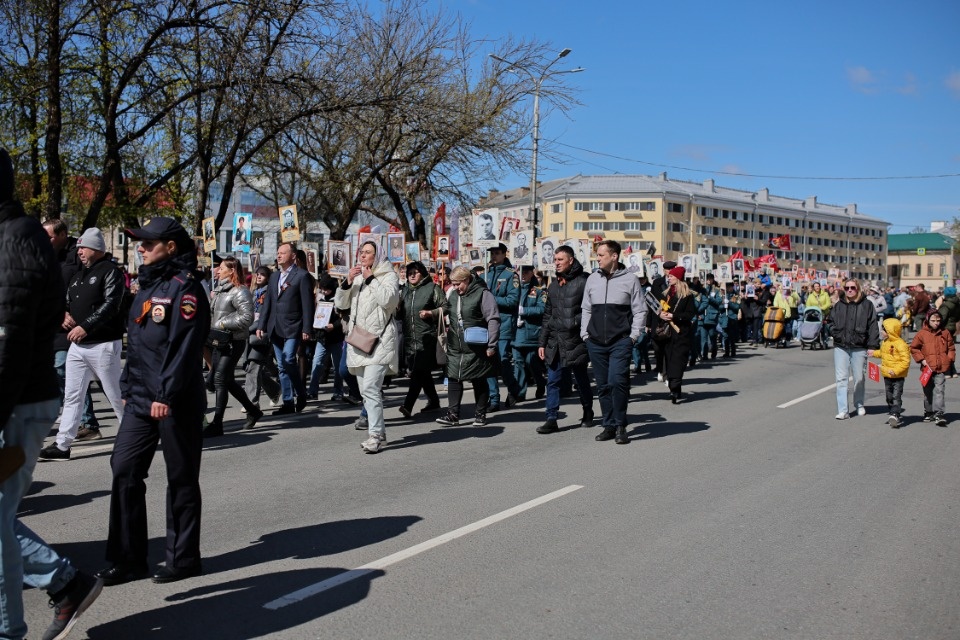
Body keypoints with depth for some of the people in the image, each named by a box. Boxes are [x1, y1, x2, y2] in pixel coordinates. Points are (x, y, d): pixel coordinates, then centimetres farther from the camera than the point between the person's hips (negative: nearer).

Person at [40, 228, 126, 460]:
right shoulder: (79, 275, 18)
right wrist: (66, 315, 0)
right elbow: (67, 301, 24)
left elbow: (111, 305, -19)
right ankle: (62, 445, 10)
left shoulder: (110, 272, -8)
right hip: (77, 345, 8)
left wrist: (85, 326, -23)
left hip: (103, 344, -8)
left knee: (116, 396, 2)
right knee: (71, 396, 7)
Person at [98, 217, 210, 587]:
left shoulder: (184, 286, -11)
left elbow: (186, 345, -19)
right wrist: (128, 387, 18)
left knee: (181, 479, 3)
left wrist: (167, 394, -22)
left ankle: (183, 559, 15)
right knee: (124, 471, 7)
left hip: (175, 402, -9)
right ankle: (126, 560, 17)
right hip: (140, 400, 9)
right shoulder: (148, 286, 17)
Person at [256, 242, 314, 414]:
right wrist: (261, 325, 11)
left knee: (289, 360, -17)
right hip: (275, 328, 7)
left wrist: (307, 329, -14)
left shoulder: (302, 276, -4)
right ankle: (288, 403, 14)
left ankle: (301, 394, 3)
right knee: (282, 366, 8)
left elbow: (308, 304, -9)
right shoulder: (274, 276, 17)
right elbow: (267, 302, 17)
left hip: (293, 328, -7)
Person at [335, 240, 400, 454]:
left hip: (380, 339, -7)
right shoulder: (356, 276, 18)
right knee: (366, 390, 10)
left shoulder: (388, 275, 0)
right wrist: (348, 282, -3)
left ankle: (375, 434, -16)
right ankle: (379, 431, 19)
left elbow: (390, 300, -17)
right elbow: (341, 303, 11)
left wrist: (371, 279, -12)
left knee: (370, 388, -18)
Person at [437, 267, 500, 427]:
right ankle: (453, 414, 9)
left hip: (476, 348, -6)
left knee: (479, 382, 6)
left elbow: (493, 320, -13)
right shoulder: (453, 294, 11)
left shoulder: (482, 294, -10)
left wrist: (491, 345, -17)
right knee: (453, 379, 3)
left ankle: (480, 414, 18)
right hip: (455, 347, 6)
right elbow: (445, 312, 24)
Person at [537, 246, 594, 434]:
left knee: (581, 379, 9)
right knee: (553, 381, 2)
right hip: (555, 342, 5)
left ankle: (587, 414, 27)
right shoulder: (553, 285, 14)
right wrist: (543, 342, 14)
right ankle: (551, 419, 5)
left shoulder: (583, 281, -7)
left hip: (576, 341, -5)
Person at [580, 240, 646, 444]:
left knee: (617, 381, -15)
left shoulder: (629, 280, -1)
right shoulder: (593, 279, 9)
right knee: (603, 385, 8)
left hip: (620, 342, -4)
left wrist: (633, 336, -5)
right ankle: (609, 426, 18)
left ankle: (620, 426, -1)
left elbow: (640, 311, 2)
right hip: (596, 342, 4)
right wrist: (584, 334, 8)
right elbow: (586, 309, 16)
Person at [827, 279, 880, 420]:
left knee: (859, 378, 10)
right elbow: (831, 322, 17)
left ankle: (859, 405, 31)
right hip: (840, 347, 2)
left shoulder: (867, 305, 1)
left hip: (859, 347, -1)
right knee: (841, 378, -4)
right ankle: (843, 410, -3)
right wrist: (836, 333, -1)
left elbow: (873, 326, -1)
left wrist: (873, 346, -7)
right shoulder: (839, 305, 8)